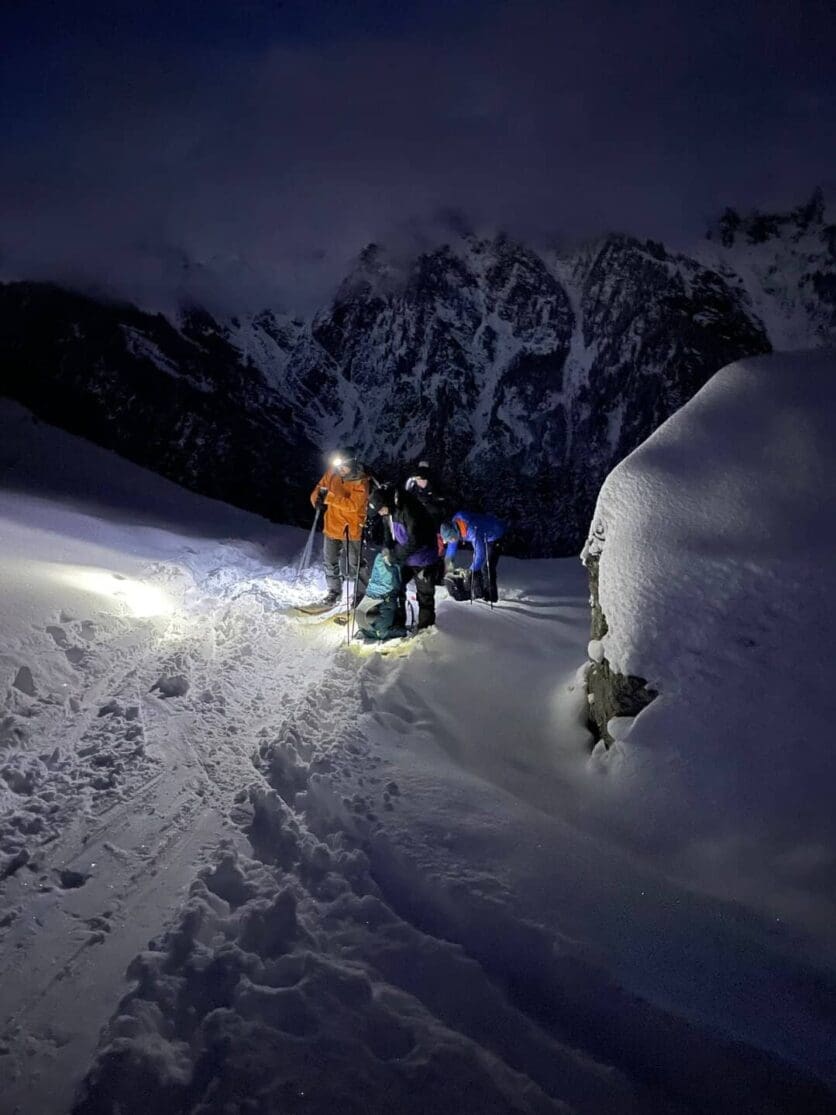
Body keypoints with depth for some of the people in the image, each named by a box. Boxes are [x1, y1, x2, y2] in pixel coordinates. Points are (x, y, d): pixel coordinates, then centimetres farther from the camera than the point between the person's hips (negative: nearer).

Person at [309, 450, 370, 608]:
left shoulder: (361, 481, -19)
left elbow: (353, 505, -29)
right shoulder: (332, 472, -5)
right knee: (330, 561, 14)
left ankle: (363, 592, 27)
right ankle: (334, 592, 31)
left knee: (354, 563, 7)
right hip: (331, 525, 5)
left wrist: (329, 497, -32)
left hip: (351, 528, -5)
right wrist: (317, 498, -19)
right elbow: (319, 488, 5)